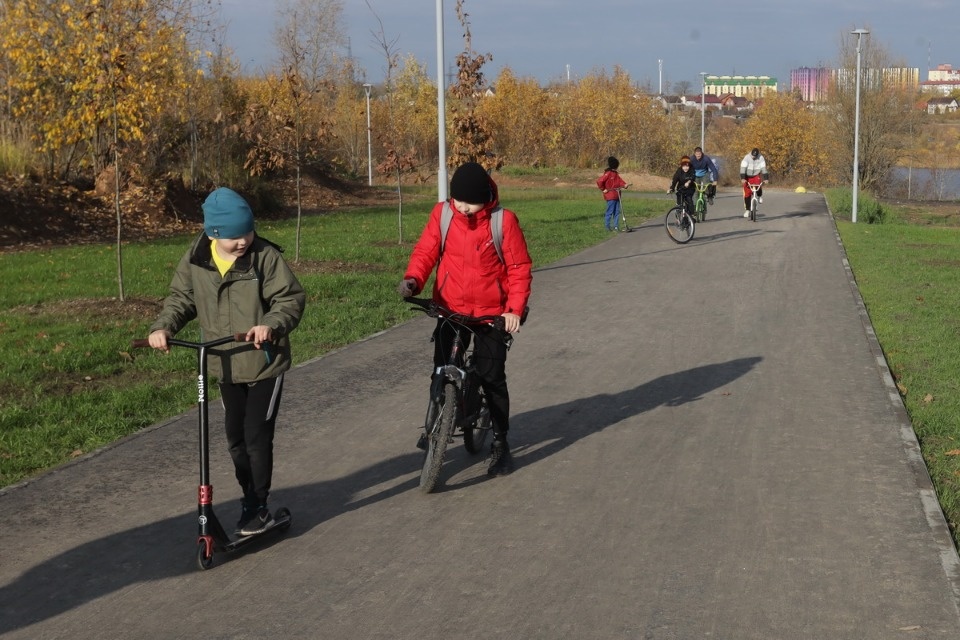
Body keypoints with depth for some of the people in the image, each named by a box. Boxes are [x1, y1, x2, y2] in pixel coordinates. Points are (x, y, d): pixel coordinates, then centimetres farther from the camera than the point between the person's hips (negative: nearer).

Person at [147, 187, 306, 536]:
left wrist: (272, 324, -36)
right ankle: (250, 498, 28)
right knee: (236, 437, 12)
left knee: (257, 435, -6)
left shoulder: (265, 256, -17)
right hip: (226, 366, 5)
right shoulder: (195, 261, -5)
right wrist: (163, 327, -12)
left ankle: (258, 507, 6)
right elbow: (181, 298, 6)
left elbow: (291, 298, -18)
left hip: (265, 363, -5)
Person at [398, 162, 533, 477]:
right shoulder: (442, 214, -6)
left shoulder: (504, 220, -12)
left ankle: (500, 442, 12)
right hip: (449, 309, 2)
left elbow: (520, 267, -7)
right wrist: (413, 279, -22)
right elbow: (425, 250, -2)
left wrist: (515, 309, -15)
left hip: (491, 312, -2)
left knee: (492, 377, -1)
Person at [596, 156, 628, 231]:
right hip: (610, 196, -9)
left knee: (617, 212, 9)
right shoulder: (608, 173, -13)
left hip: (616, 196, 9)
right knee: (610, 212, -4)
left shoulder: (616, 174, 14)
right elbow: (599, 181, -19)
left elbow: (620, 181, 12)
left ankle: (616, 226, 14)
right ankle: (607, 226, 4)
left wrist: (624, 185, -9)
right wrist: (603, 189, -11)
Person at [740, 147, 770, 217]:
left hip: (756, 176, 0)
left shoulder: (760, 158, -16)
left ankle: (759, 196, 4)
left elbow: (763, 168, -18)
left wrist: (766, 178, -26)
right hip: (747, 177, 0)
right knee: (747, 193, -3)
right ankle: (747, 210, 6)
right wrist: (742, 178, -40)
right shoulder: (746, 158, -21)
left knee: (758, 185, -30)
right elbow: (743, 168, -28)